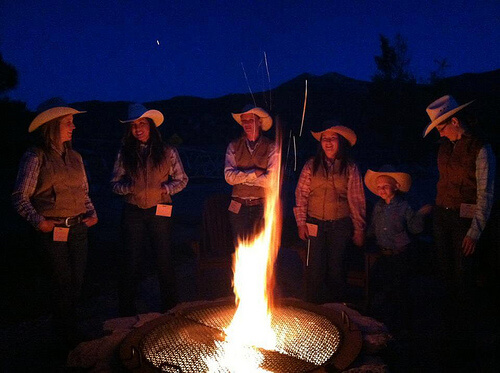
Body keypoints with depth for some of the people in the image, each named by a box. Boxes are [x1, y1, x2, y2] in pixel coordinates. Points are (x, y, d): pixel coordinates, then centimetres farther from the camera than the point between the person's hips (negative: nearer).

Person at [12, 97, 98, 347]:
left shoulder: (74, 157, 12)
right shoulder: (35, 157, -5)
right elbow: (20, 198, -6)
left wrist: (91, 213, 4)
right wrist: (38, 221, -18)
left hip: (78, 228, 5)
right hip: (53, 230, -5)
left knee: (77, 281, 9)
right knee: (62, 282, -1)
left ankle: (71, 331, 28)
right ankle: (65, 337, 17)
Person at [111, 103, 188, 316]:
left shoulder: (167, 152, 2)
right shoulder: (125, 154, 6)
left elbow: (181, 179, 7)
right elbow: (115, 183, 8)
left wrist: (166, 188, -11)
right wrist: (129, 187, -13)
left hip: (160, 212, -1)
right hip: (133, 212, 1)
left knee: (164, 259, 5)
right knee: (131, 260, 6)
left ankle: (170, 306, 23)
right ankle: (127, 310, 21)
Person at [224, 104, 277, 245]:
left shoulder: (270, 147, -1)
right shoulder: (234, 146, 5)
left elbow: (271, 180, -13)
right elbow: (229, 177, -6)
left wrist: (242, 177, -8)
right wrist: (254, 173, -12)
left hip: (262, 207, -2)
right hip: (239, 207, 2)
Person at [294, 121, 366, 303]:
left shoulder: (350, 168, 2)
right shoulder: (311, 165, 3)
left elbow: (357, 200, 3)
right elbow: (301, 194, 3)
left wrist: (359, 230, 3)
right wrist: (301, 223, -1)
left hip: (340, 225, 0)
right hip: (315, 224, 0)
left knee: (336, 269, 7)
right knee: (315, 269, 1)